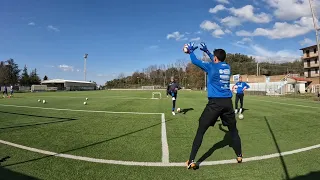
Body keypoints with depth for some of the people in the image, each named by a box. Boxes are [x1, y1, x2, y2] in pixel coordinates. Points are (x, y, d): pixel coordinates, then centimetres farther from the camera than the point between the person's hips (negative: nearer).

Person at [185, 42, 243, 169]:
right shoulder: (227, 67, 13)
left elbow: (195, 61, 6)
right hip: (228, 102, 5)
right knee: (233, 130, 22)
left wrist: (191, 51, 26)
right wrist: (206, 51, 41)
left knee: (200, 131, 1)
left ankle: (191, 161, 2)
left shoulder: (211, 67, -3)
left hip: (215, 103, -5)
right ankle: (239, 156, 34)